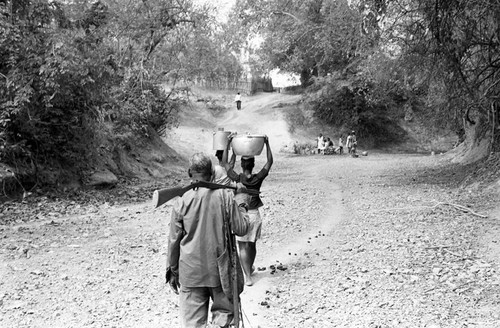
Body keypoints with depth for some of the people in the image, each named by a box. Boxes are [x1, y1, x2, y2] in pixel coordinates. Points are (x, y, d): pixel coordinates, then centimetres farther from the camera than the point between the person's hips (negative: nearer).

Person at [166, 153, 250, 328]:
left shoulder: (182, 201, -7)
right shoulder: (225, 196, -9)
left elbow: (174, 240, -1)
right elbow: (241, 229, -5)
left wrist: (172, 271, 11)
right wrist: (241, 204, 11)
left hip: (190, 272, 1)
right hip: (219, 269, 0)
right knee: (224, 310, 18)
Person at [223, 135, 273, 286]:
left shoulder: (237, 179, -12)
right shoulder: (258, 178, -8)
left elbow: (225, 162, -1)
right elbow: (270, 162, 5)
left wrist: (228, 143, 0)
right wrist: (267, 143, 8)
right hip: (255, 215, 3)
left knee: (243, 247, 1)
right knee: (252, 245, 19)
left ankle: (248, 277, -6)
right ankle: (249, 269, 39)